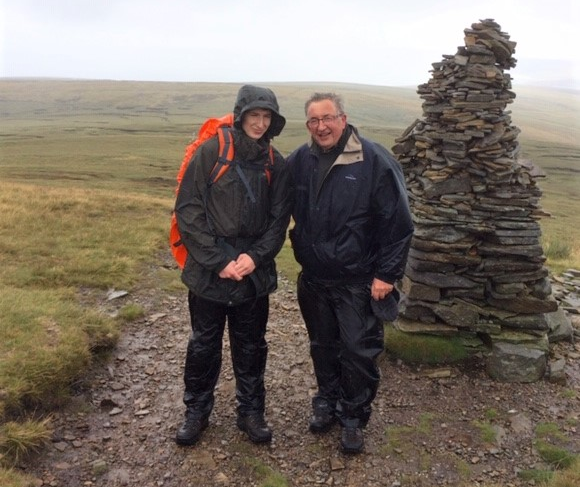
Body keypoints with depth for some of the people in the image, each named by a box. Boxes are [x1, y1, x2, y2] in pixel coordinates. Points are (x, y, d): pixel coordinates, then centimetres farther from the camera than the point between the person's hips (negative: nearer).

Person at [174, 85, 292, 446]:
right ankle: (197, 412, 32)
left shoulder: (276, 164, 2)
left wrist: (255, 257, -13)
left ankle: (252, 412, 33)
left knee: (251, 347, 15)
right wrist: (218, 261, -16)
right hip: (209, 273, -2)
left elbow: (279, 219, 3)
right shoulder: (211, 152, -8)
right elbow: (188, 210, -11)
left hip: (255, 275, 2)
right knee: (203, 345, 13)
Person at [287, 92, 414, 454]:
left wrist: (387, 274, -11)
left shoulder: (375, 161, -14)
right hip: (313, 278, 4)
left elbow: (398, 223, -12)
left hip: (358, 282, -4)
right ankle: (327, 402, 40)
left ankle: (354, 417, 26)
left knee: (358, 351, 5)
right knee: (322, 346, 18)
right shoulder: (299, 161, 0)